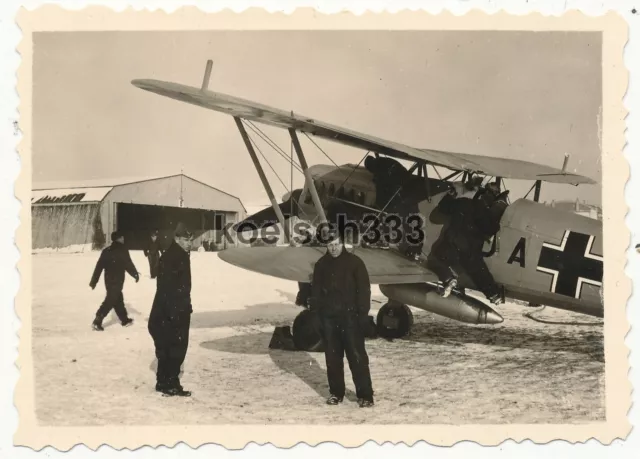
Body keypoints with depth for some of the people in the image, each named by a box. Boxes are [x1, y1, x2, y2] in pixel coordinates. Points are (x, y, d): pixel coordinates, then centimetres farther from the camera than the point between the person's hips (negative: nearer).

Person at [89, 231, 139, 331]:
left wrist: (94, 281, 10)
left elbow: (99, 266, 7)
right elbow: (128, 264, -7)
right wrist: (136, 274, 8)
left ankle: (124, 320, 30)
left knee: (118, 299, 19)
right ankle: (97, 321, -13)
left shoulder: (106, 251, 9)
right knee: (110, 301, -6)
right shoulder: (122, 250, -9)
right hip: (117, 280, -7)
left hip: (108, 280, 7)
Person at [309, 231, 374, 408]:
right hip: (328, 317, 4)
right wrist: (315, 312, 3)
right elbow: (316, 291, 12)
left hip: (350, 316, -4)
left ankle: (365, 395, 0)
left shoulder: (354, 262, -3)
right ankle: (336, 392, 19)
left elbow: (364, 290, -4)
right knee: (332, 357, 9)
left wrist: (363, 314, -10)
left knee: (357, 356, -5)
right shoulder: (321, 265, 8)